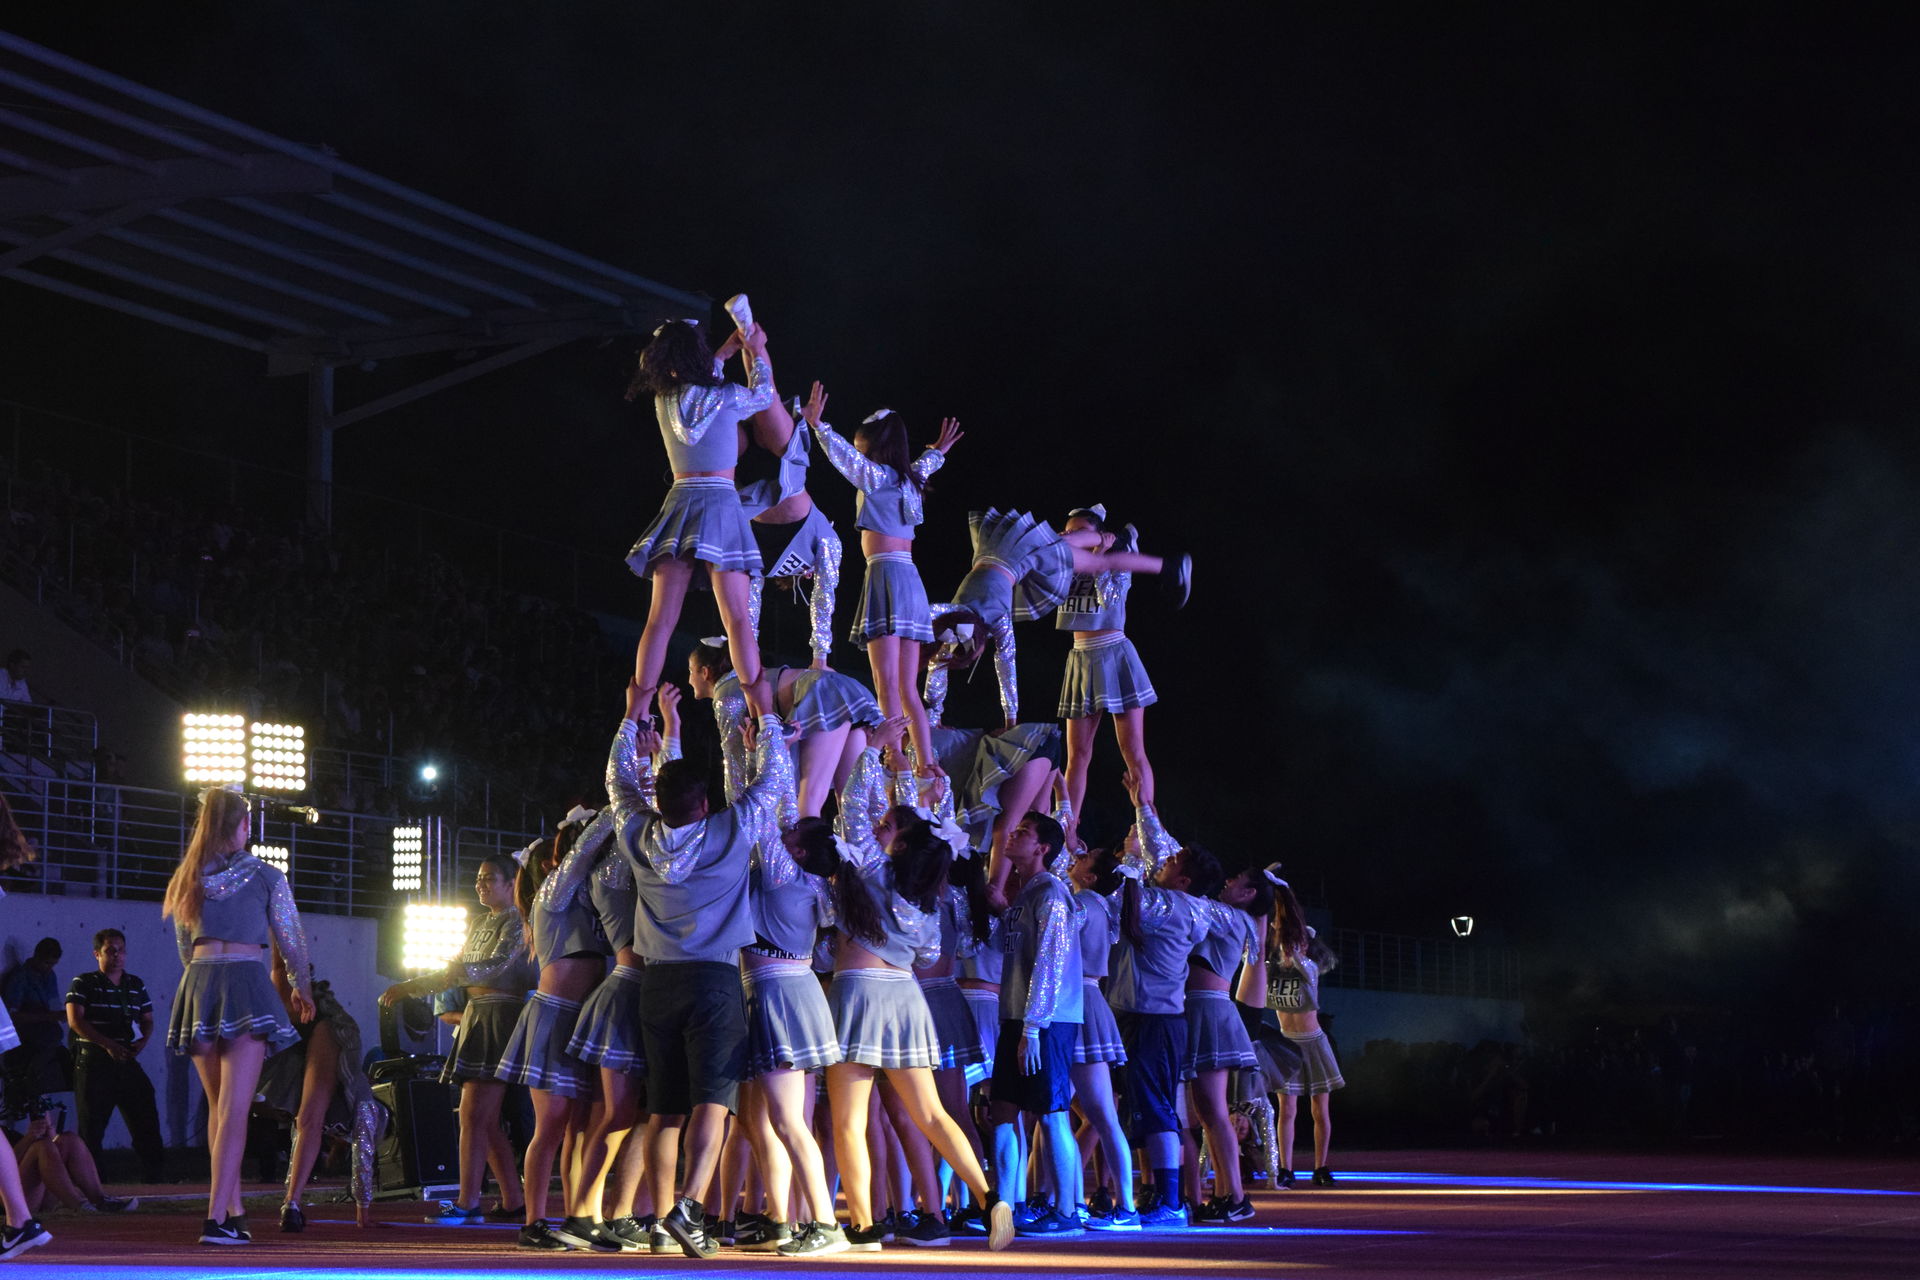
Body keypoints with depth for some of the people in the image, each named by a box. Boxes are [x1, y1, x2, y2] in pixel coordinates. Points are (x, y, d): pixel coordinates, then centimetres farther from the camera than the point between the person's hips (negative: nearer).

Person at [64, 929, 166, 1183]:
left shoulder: (136, 986, 13)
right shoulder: (83, 984, -2)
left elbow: (147, 1019, 17)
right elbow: (75, 1020, -12)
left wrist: (142, 1041, -6)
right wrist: (108, 1045, -20)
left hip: (127, 1060, 4)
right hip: (94, 1063, -4)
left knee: (145, 1118, 1)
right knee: (92, 1125, -2)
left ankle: (156, 1177, 6)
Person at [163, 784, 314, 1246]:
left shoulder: (187, 879, 13)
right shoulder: (265, 876, 2)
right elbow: (292, 941, 9)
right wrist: (303, 990, 25)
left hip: (198, 984, 4)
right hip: (246, 983, -4)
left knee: (217, 1107, 17)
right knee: (235, 1107, -9)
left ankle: (234, 1211, 20)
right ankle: (217, 1218, -18)